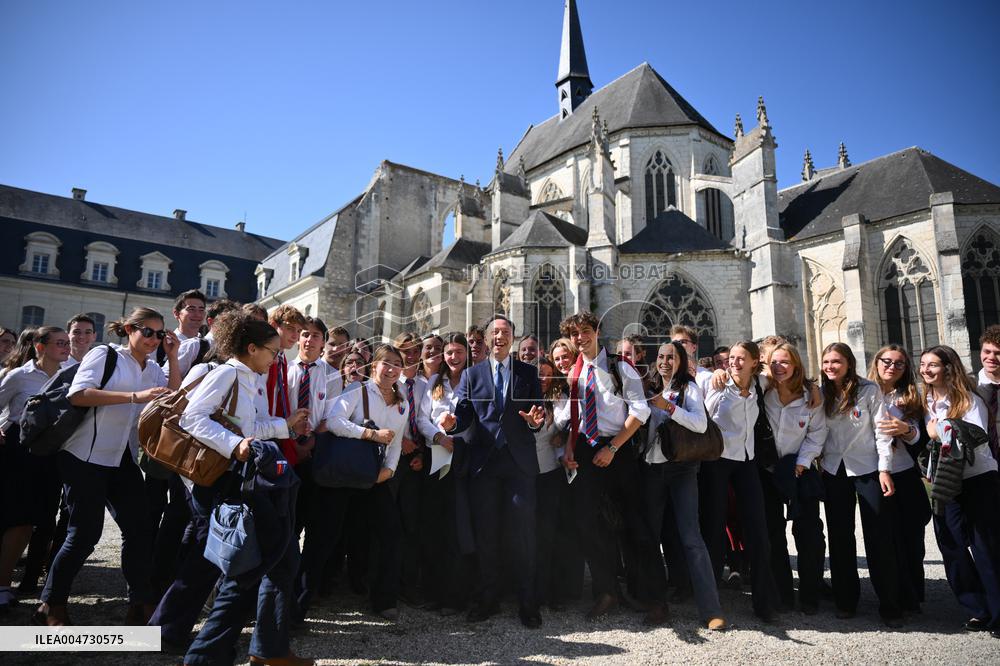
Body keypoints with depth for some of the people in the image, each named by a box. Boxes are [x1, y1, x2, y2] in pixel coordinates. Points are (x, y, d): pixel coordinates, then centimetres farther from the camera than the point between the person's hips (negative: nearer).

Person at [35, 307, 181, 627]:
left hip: (121, 459, 6)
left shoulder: (154, 370, 12)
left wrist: (173, 358, -5)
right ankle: (51, 605, 19)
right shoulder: (104, 354, -6)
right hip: (84, 456, -6)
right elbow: (77, 394, -20)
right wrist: (134, 397, -28)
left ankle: (142, 604, 14)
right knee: (86, 532, -2)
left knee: (139, 528, 3)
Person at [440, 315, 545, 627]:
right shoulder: (471, 374, 10)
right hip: (484, 461, 1)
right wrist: (452, 423, -19)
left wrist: (535, 421, -19)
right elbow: (465, 415, 2)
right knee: (485, 533, 9)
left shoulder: (528, 373, 8)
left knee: (523, 533, 1)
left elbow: (538, 414, 4)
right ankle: (488, 599, 24)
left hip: (519, 461, -1)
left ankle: (527, 603, 13)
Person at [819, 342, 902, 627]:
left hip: (868, 469, -3)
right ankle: (846, 600, 19)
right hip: (834, 471, 4)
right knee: (839, 535, 8)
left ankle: (890, 605, 9)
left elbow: (881, 430, -7)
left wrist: (885, 469, -11)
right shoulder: (822, 394, 6)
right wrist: (817, 461, 1)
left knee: (879, 537, -1)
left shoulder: (869, 389, -5)